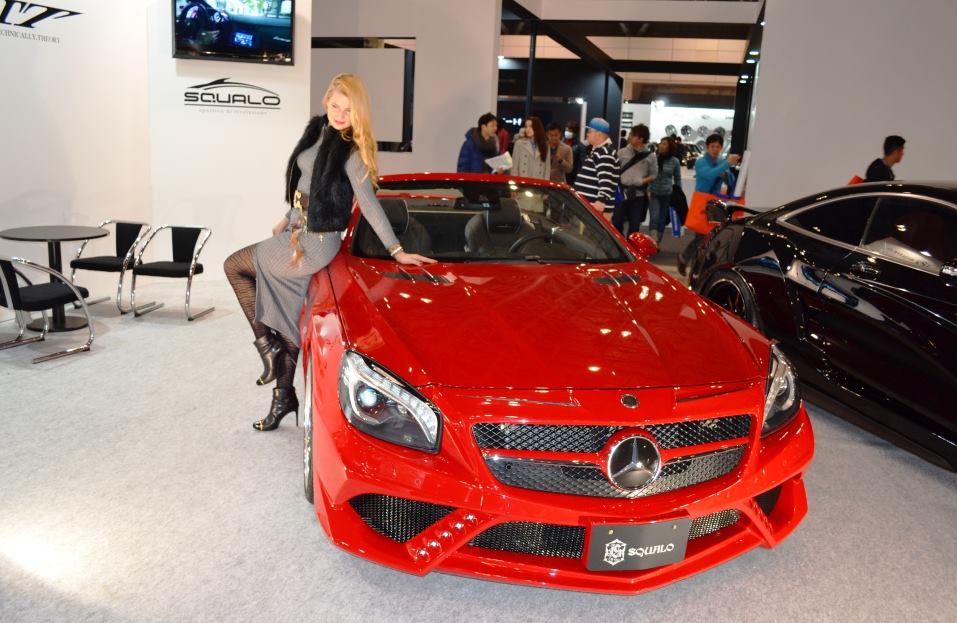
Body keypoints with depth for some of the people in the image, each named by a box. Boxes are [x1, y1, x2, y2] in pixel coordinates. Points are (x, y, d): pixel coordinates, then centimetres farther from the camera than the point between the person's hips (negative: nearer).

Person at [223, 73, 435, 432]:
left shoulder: (350, 150, -16)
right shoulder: (318, 129, 8)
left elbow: (369, 203, -20)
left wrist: (395, 250, -24)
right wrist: (289, 219, 22)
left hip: (314, 244, -8)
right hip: (299, 233, 8)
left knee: (234, 266, 2)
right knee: (288, 322, 13)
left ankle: (267, 346, 10)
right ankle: (283, 396, 24)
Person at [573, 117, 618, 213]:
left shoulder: (605, 153, -16)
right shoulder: (597, 150, 20)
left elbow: (606, 180, -28)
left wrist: (602, 201, -38)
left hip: (596, 206, -11)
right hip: (588, 203, 11)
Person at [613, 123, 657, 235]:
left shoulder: (650, 156, 0)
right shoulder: (622, 152, 2)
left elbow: (653, 175, 6)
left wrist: (642, 181, -10)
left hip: (639, 195, 0)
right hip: (622, 192, 0)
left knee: (634, 225, 7)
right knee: (616, 222, 3)